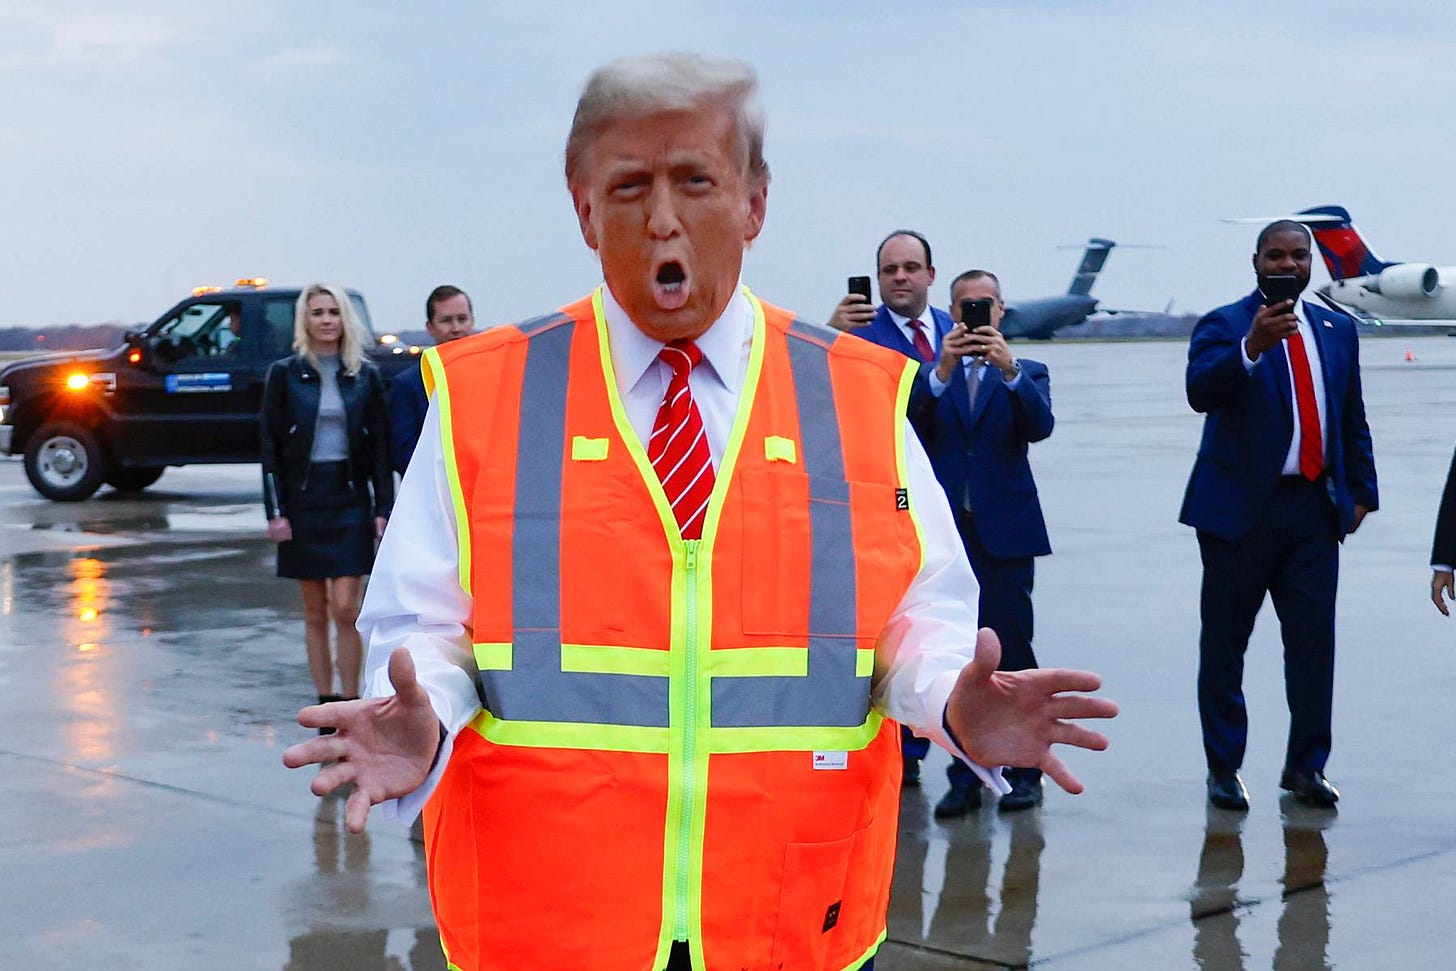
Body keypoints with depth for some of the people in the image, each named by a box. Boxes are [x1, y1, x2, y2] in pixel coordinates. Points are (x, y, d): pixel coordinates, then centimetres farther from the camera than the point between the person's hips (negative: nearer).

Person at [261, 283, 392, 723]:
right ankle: (326, 701, 14)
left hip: (351, 499, 0)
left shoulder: (365, 375, 5)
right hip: (303, 500, 0)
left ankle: (350, 702, -3)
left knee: (345, 608, -9)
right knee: (315, 611, 6)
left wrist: (383, 508, -1)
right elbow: (270, 446, 1)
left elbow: (381, 447, 6)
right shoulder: (284, 374, 3)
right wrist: (275, 511, -5)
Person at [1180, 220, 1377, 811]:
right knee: (1224, 645, 3)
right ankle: (1223, 768, 14)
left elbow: (1352, 418, 19)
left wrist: (1360, 490, 13)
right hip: (1242, 507, -3)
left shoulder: (1337, 330, 14)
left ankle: (1305, 766, 11)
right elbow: (1200, 392, -21)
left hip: (1314, 507, 4)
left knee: (1314, 640, 1)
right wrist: (1253, 347, -35)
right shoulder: (1223, 326, -2)